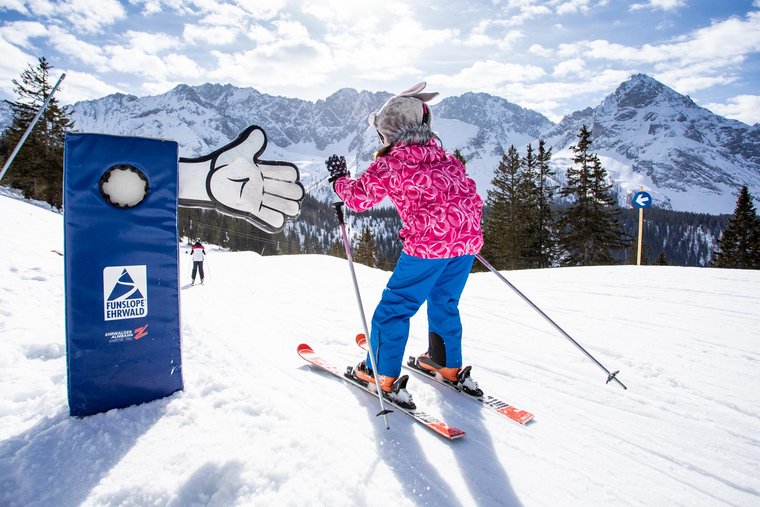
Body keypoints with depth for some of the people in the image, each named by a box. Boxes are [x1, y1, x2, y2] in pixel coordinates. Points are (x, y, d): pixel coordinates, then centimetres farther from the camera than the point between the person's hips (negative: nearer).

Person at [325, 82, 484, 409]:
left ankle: (380, 374, 16)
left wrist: (339, 178, 17)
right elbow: (471, 194, 21)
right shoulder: (446, 158, 19)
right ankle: (449, 366, 37)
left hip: (428, 243, -7)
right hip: (468, 240, 7)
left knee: (395, 306, 7)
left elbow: (359, 198, -1)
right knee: (444, 303, 25)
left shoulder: (389, 164, 0)